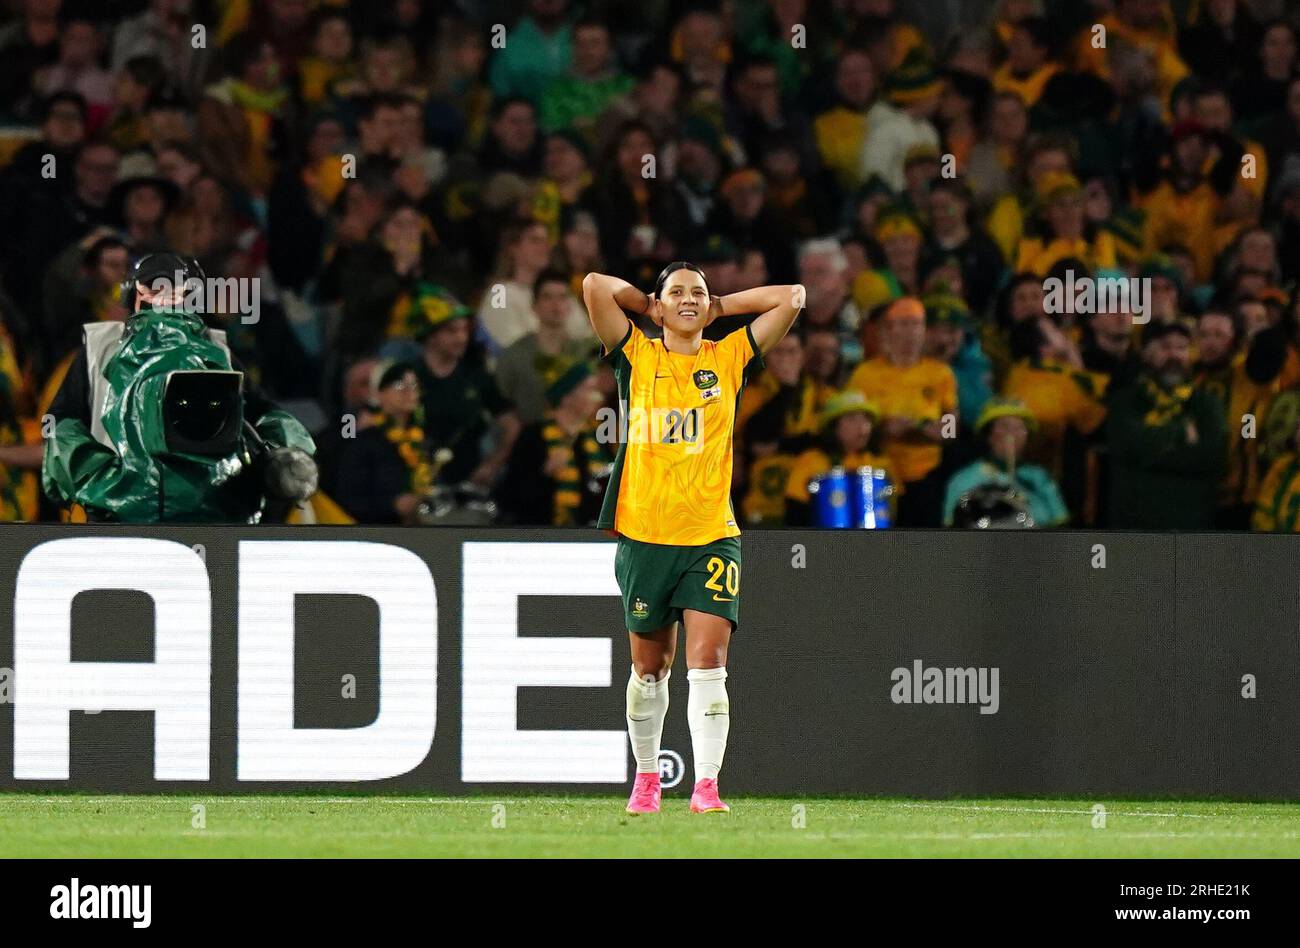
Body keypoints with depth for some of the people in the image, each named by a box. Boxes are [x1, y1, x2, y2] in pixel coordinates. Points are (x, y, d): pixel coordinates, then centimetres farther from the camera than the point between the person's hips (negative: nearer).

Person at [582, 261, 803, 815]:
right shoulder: (636, 357, 4)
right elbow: (595, 286, -5)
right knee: (649, 668, 10)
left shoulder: (730, 358, 7)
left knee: (708, 661, -12)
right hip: (643, 536, 0)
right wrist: (651, 308, 8)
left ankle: (706, 786, -16)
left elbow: (791, 298, 6)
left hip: (712, 536, 0)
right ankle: (646, 777, 26)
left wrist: (718, 309, 10)